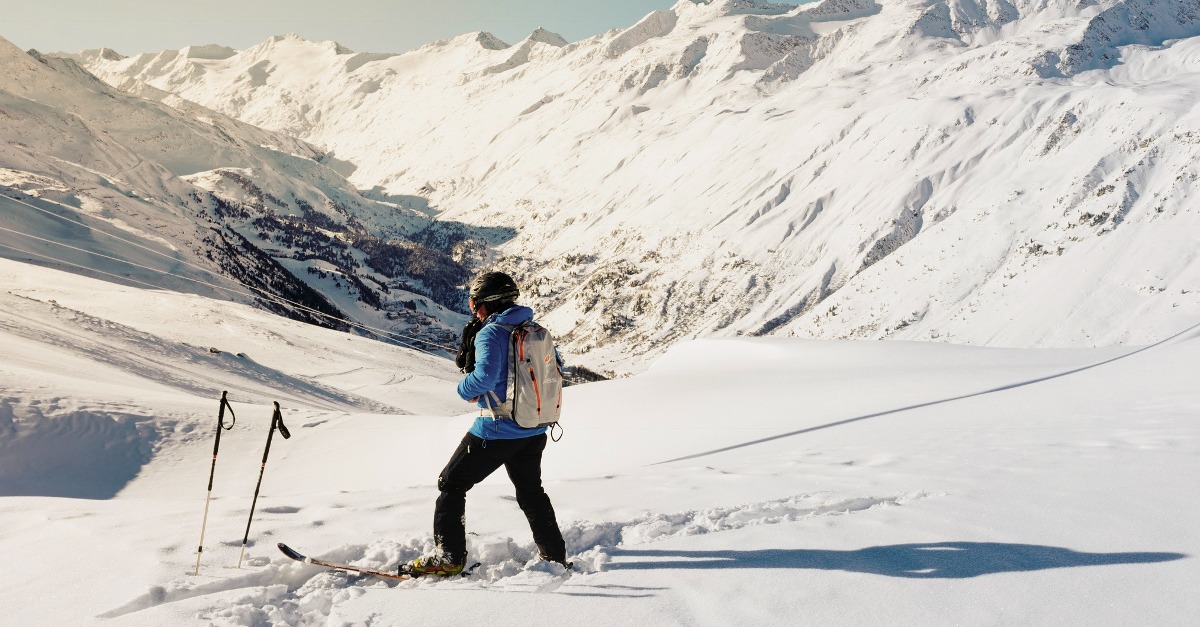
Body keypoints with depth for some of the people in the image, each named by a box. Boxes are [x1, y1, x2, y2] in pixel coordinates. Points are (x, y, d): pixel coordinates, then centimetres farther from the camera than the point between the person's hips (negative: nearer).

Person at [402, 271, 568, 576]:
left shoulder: (490, 333, -16)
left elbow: (484, 377, -30)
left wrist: (464, 389, -10)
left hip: (496, 430, -7)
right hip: (535, 430, 7)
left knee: (451, 483, 8)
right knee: (531, 490, 24)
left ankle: (449, 557, 7)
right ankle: (555, 556, 29)